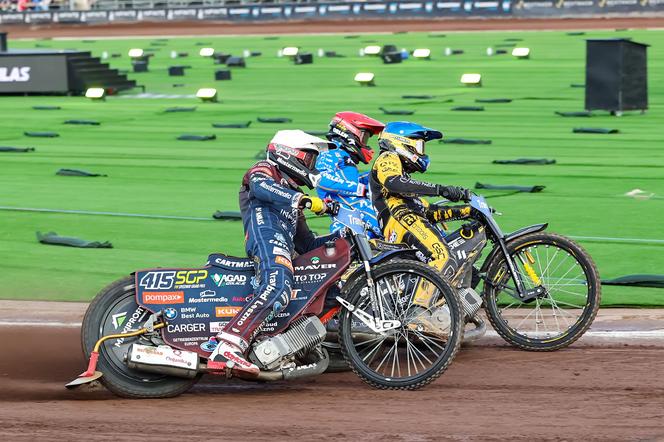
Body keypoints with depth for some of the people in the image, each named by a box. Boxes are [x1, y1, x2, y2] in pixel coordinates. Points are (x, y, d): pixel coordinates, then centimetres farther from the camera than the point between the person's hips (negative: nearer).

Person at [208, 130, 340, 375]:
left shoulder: (292, 196, 41)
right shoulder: (264, 170, 18)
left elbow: (307, 245, 36)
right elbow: (260, 187, -11)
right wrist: (305, 201, -18)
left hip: (283, 248, 9)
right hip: (266, 237, -9)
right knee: (276, 288, -34)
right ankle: (226, 349, -49)